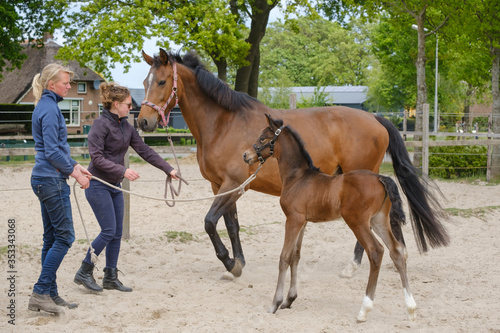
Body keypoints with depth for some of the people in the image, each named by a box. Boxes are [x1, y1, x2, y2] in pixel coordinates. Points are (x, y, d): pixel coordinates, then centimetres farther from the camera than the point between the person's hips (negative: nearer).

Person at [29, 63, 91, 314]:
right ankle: (40, 293, -6)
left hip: (46, 180, 10)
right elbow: (52, 151, -20)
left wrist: (75, 166, 15)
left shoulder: (47, 106, 16)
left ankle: (50, 295, 15)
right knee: (64, 236, -7)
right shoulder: (50, 109, -15)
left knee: (52, 238, 11)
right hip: (51, 180, -10)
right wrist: (75, 173, -12)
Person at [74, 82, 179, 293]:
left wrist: (168, 169, 6)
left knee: (117, 233, 8)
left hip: (115, 186, 8)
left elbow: (145, 151, 11)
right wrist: (123, 171, -27)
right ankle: (84, 273, 2)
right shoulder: (101, 125, -14)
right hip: (98, 185, -8)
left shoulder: (126, 127, 10)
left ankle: (111, 278, 16)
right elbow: (97, 158, -20)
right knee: (109, 231, -10)